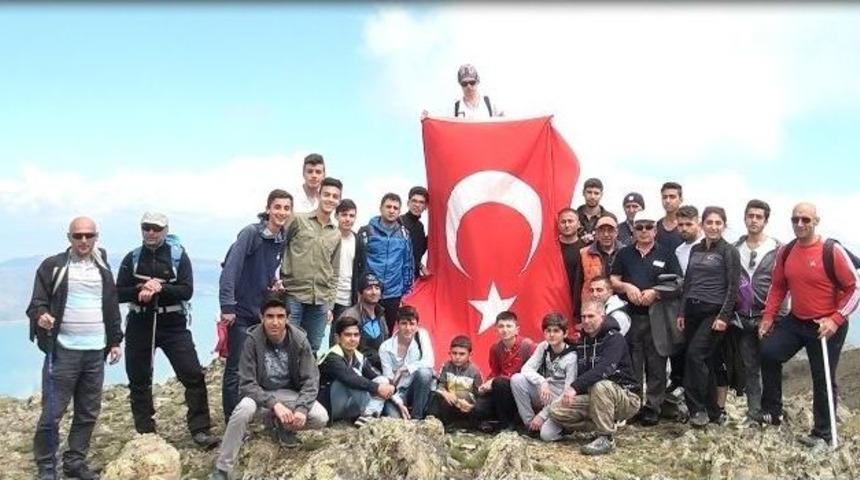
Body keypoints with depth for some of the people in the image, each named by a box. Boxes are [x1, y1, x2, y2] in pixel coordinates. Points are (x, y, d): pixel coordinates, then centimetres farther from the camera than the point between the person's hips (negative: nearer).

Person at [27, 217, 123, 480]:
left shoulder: (103, 269, 13)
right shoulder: (53, 266, 0)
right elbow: (37, 302, -1)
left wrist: (115, 341, 14)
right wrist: (40, 315, -23)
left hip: (96, 352, 4)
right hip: (63, 350, -4)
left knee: (89, 412, 9)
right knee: (52, 412, -2)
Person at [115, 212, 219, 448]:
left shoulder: (178, 256, -1)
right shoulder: (132, 258, 6)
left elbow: (186, 290, -9)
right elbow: (119, 293, 1)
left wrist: (159, 289, -23)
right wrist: (140, 291, -17)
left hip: (173, 325, -2)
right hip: (139, 325, 3)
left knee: (193, 375, -9)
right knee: (139, 380, 10)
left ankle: (200, 430, -2)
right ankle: (145, 434, 23)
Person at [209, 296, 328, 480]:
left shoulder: (299, 340, -13)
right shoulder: (253, 341, -17)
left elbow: (310, 380, -11)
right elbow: (247, 383, -18)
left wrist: (301, 408, -28)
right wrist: (274, 404, -32)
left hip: (290, 394, 2)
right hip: (261, 394, -2)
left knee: (321, 418, -23)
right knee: (243, 409, -35)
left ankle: (281, 426, 8)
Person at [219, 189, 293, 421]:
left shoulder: (283, 239, 6)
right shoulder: (250, 233, -16)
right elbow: (230, 269, -21)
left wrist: (274, 283, 0)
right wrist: (227, 306, -25)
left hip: (263, 311, 7)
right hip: (241, 311, -7)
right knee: (236, 369, -1)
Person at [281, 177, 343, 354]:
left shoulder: (336, 234, 14)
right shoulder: (298, 220, 1)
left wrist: (330, 304, 11)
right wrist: (278, 279, -9)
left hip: (320, 302, 4)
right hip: (293, 295, -4)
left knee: (312, 350, 9)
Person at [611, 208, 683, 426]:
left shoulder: (666, 254, 7)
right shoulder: (624, 254, 14)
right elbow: (613, 280, 12)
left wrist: (655, 292, -13)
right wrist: (626, 287, -7)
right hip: (630, 316, 2)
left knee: (656, 364, 0)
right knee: (631, 363, 5)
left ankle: (652, 407, 6)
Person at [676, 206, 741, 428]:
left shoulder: (729, 251, -2)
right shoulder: (695, 250, 14)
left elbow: (733, 287, -7)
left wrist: (724, 316, -15)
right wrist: (682, 312, 12)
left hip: (714, 312, -5)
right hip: (693, 310, 5)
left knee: (695, 355, -16)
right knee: (707, 361, 7)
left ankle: (698, 408, -8)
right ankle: (713, 410, 15)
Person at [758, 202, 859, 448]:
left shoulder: (832, 251, -17)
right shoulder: (785, 252, 0)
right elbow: (778, 286, 12)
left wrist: (835, 320, -20)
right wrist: (768, 317, 6)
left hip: (826, 327, -5)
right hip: (795, 321, 5)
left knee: (823, 380, 3)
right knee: (768, 353, -2)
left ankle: (823, 434, 20)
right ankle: (772, 412, 14)